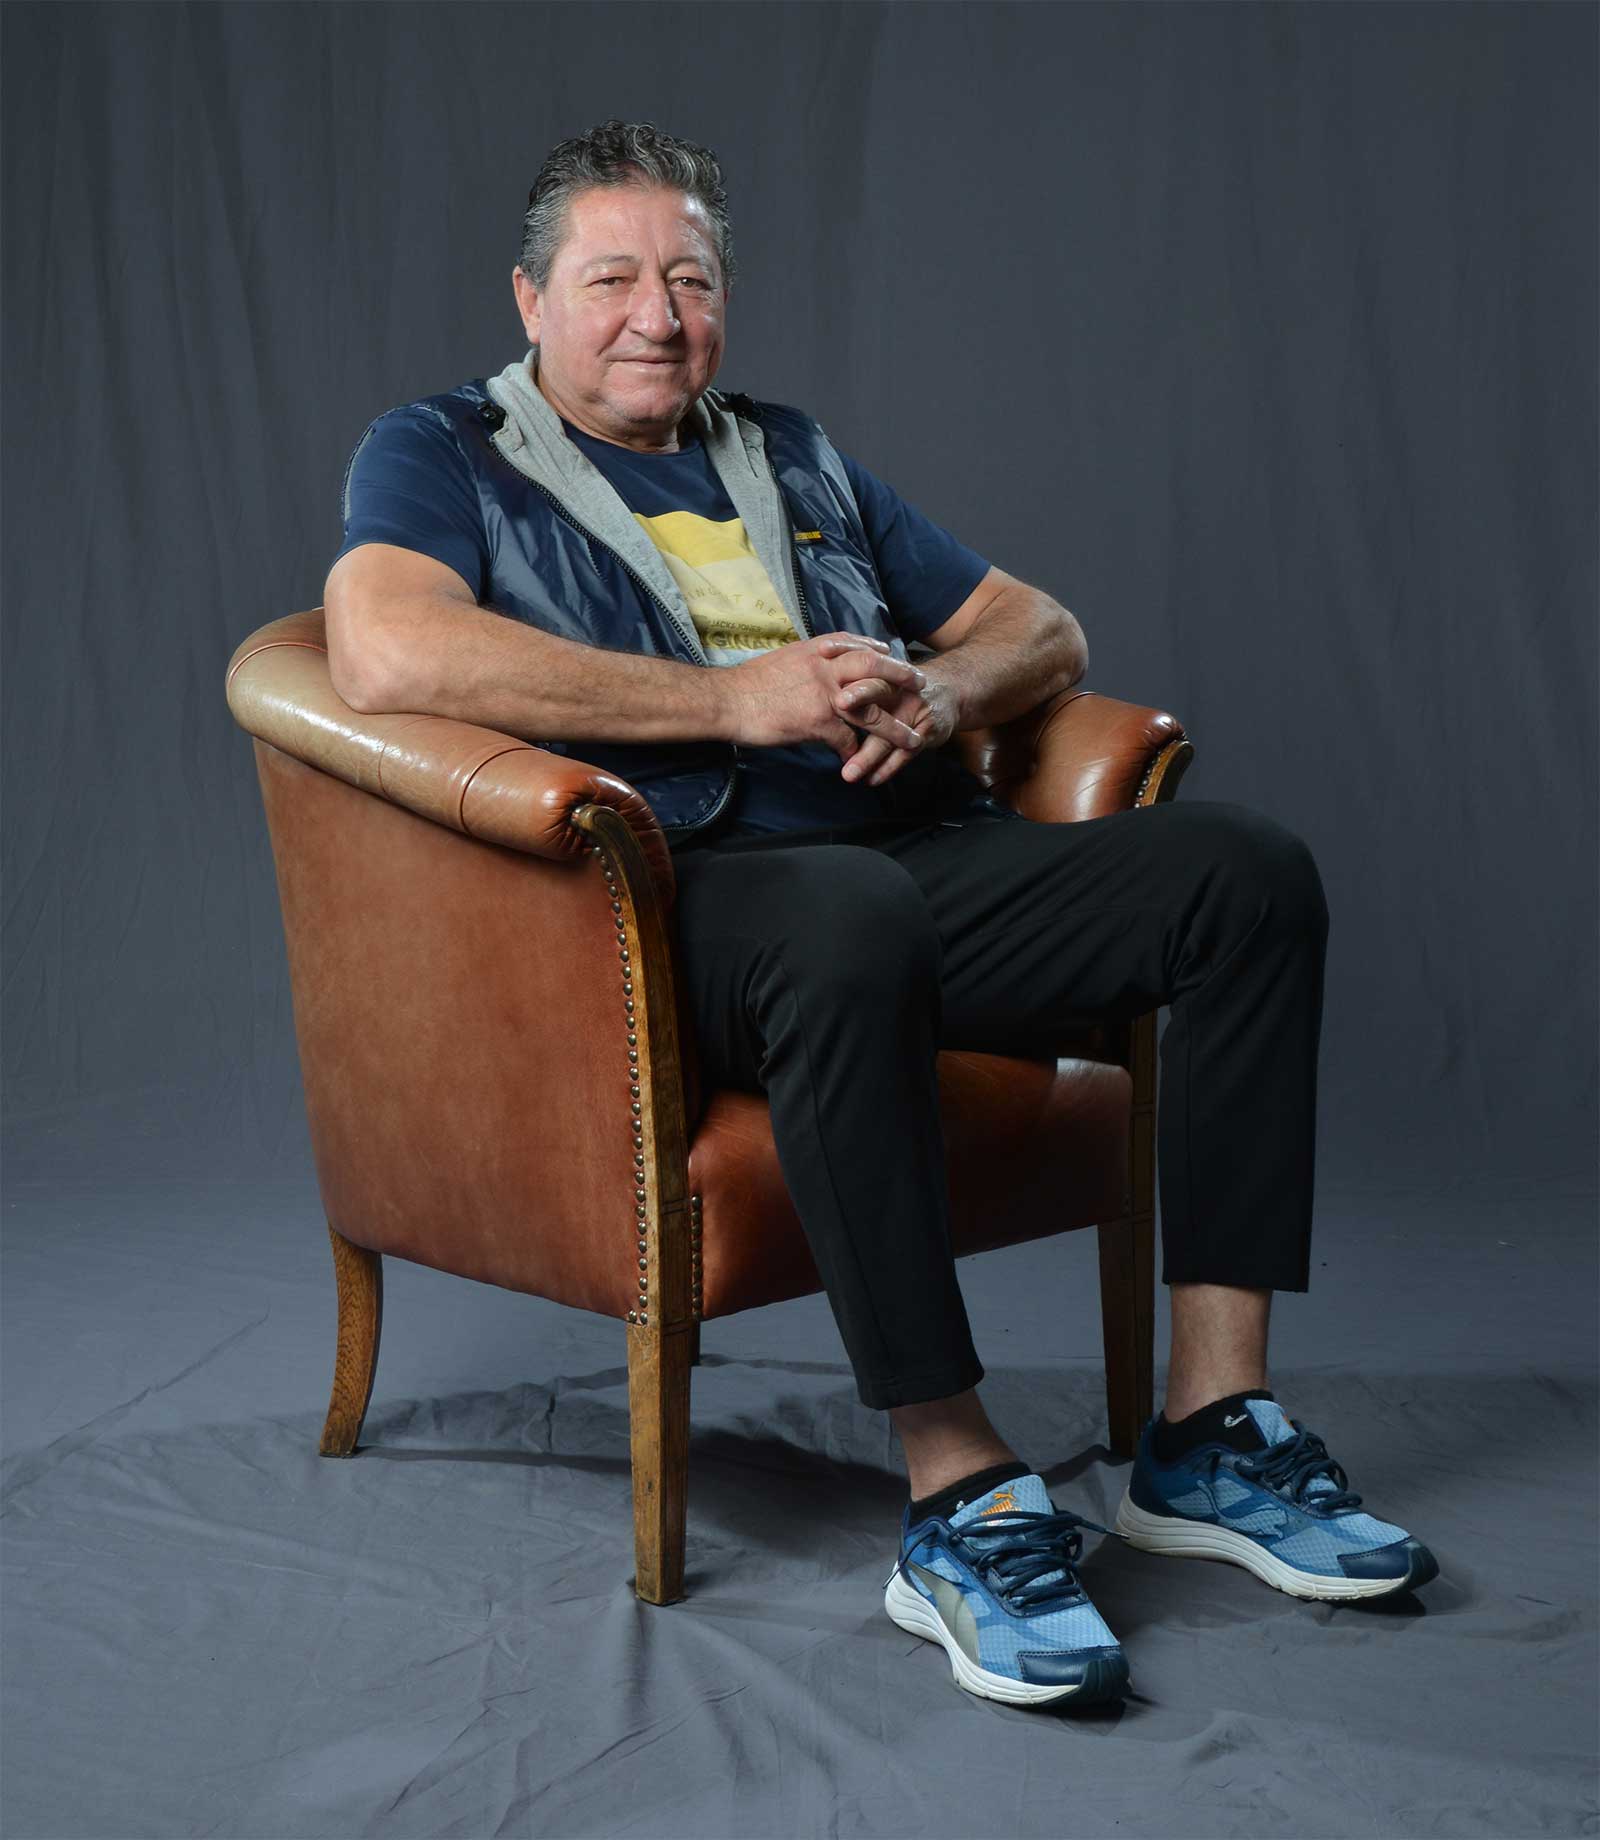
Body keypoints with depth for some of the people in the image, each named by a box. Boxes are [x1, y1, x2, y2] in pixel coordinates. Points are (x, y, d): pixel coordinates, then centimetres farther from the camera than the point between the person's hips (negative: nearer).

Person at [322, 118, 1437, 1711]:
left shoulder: (794, 461, 28)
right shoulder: (440, 458, 10)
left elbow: (1046, 630, 27)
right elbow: (386, 655, -14)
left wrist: (939, 693, 0)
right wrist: (739, 699, -15)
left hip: (926, 859, 6)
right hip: (681, 895, -6)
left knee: (1243, 871, -16)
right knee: (848, 917, -40)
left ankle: (1212, 1431, -14)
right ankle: (956, 1493, -31)